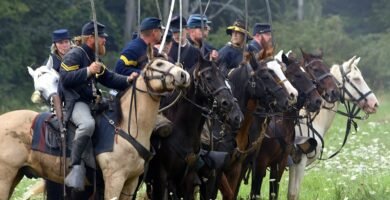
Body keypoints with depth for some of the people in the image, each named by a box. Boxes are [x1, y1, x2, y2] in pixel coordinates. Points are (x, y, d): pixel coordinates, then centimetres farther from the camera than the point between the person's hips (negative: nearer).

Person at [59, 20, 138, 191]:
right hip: (74, 102, -10)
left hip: (91, 102, 10)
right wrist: (88, 71, -24)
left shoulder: (94, 59, 22)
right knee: (87, 124, -39)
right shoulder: (74, 55, -7)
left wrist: (127, 80, 1)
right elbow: (66, 79, -18)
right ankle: (76, 167, -38)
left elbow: (110, 79, 18)